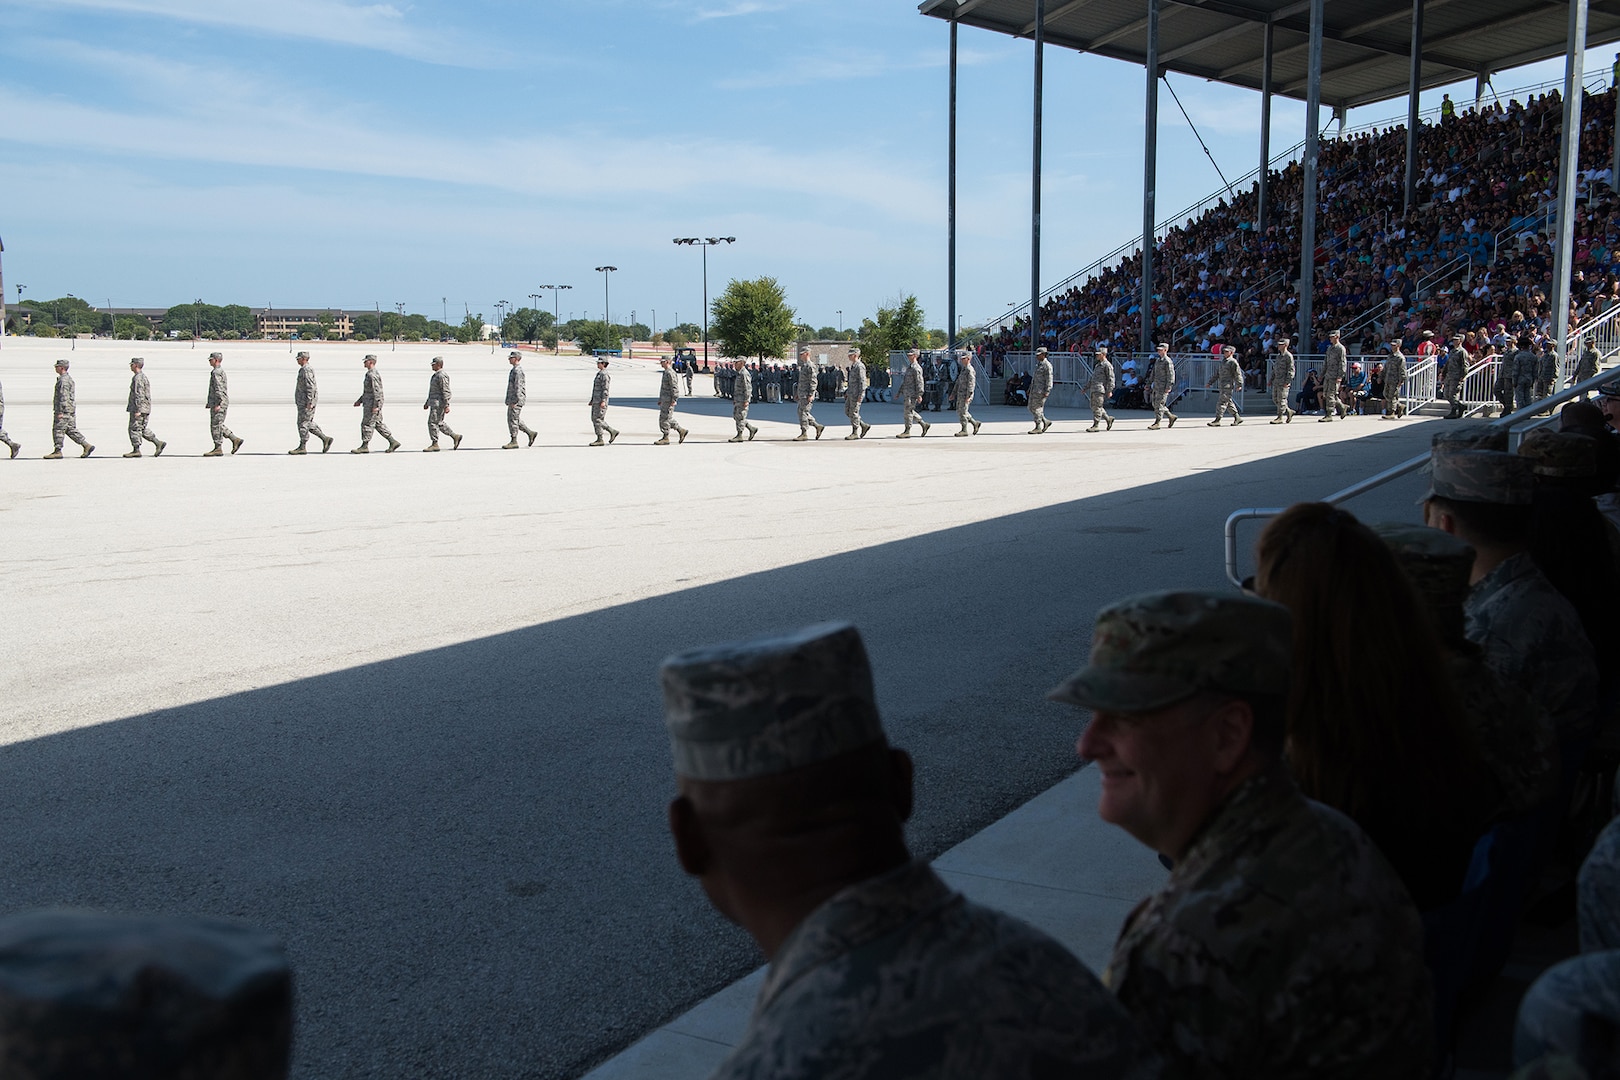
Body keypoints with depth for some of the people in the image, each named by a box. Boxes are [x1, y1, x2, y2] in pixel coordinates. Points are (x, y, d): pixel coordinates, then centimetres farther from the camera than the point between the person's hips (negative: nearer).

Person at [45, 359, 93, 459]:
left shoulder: (64, 380, -15)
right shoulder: (68, 378, 18)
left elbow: (64, 397, -21)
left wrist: (60, 411, -22)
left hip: (64, 410, -10)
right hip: (70, 410, 10)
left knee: (58, 429, -4)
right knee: (71, 430, 10)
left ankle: (57, 452, -1)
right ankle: (87, 445, 5)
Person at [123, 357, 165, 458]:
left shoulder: (138, 378, -15)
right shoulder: (143, 377, 17)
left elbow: (139, 395, -21)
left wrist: (138, 410, -23)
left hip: (139, 408, -10)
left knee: (134, 428, -5)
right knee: (142, 429, 13)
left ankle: (136, 450, -2)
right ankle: (158, 443, 9)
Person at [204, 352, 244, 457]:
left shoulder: (216, 373, -14)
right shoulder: (221, 371, 18)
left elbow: (219, 389, -21)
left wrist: (218, 404, -25)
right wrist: (210, 403, 28)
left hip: (219, 404, -10)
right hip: (216, 403, 10)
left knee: (216, 425, -6)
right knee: (218, 425, 14)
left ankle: (218, 449, -3)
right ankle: (235, 440, 12)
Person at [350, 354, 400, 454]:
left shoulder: (373, 374, -16)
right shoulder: (370, 374, 18)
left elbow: (377, 391, -22)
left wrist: (376, 406, -24)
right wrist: (359, 400, 25)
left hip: (373, 404, -10)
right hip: (369, 402, 10)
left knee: (367, 424, -5)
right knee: (378, 424, 10)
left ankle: (364, 446, 0)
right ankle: (393, 442, 8)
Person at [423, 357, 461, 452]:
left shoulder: (442, 376, -15)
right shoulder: (436, 375, 18)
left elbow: (446, 392, -20)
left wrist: (447, 406, -25)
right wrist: (427, 403, 26)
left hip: (439, 403, -11)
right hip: (434, 403, 11)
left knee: (433, 422, -9)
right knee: (439, 423, 12)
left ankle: (435, 444, -6)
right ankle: (455, 436, 17)